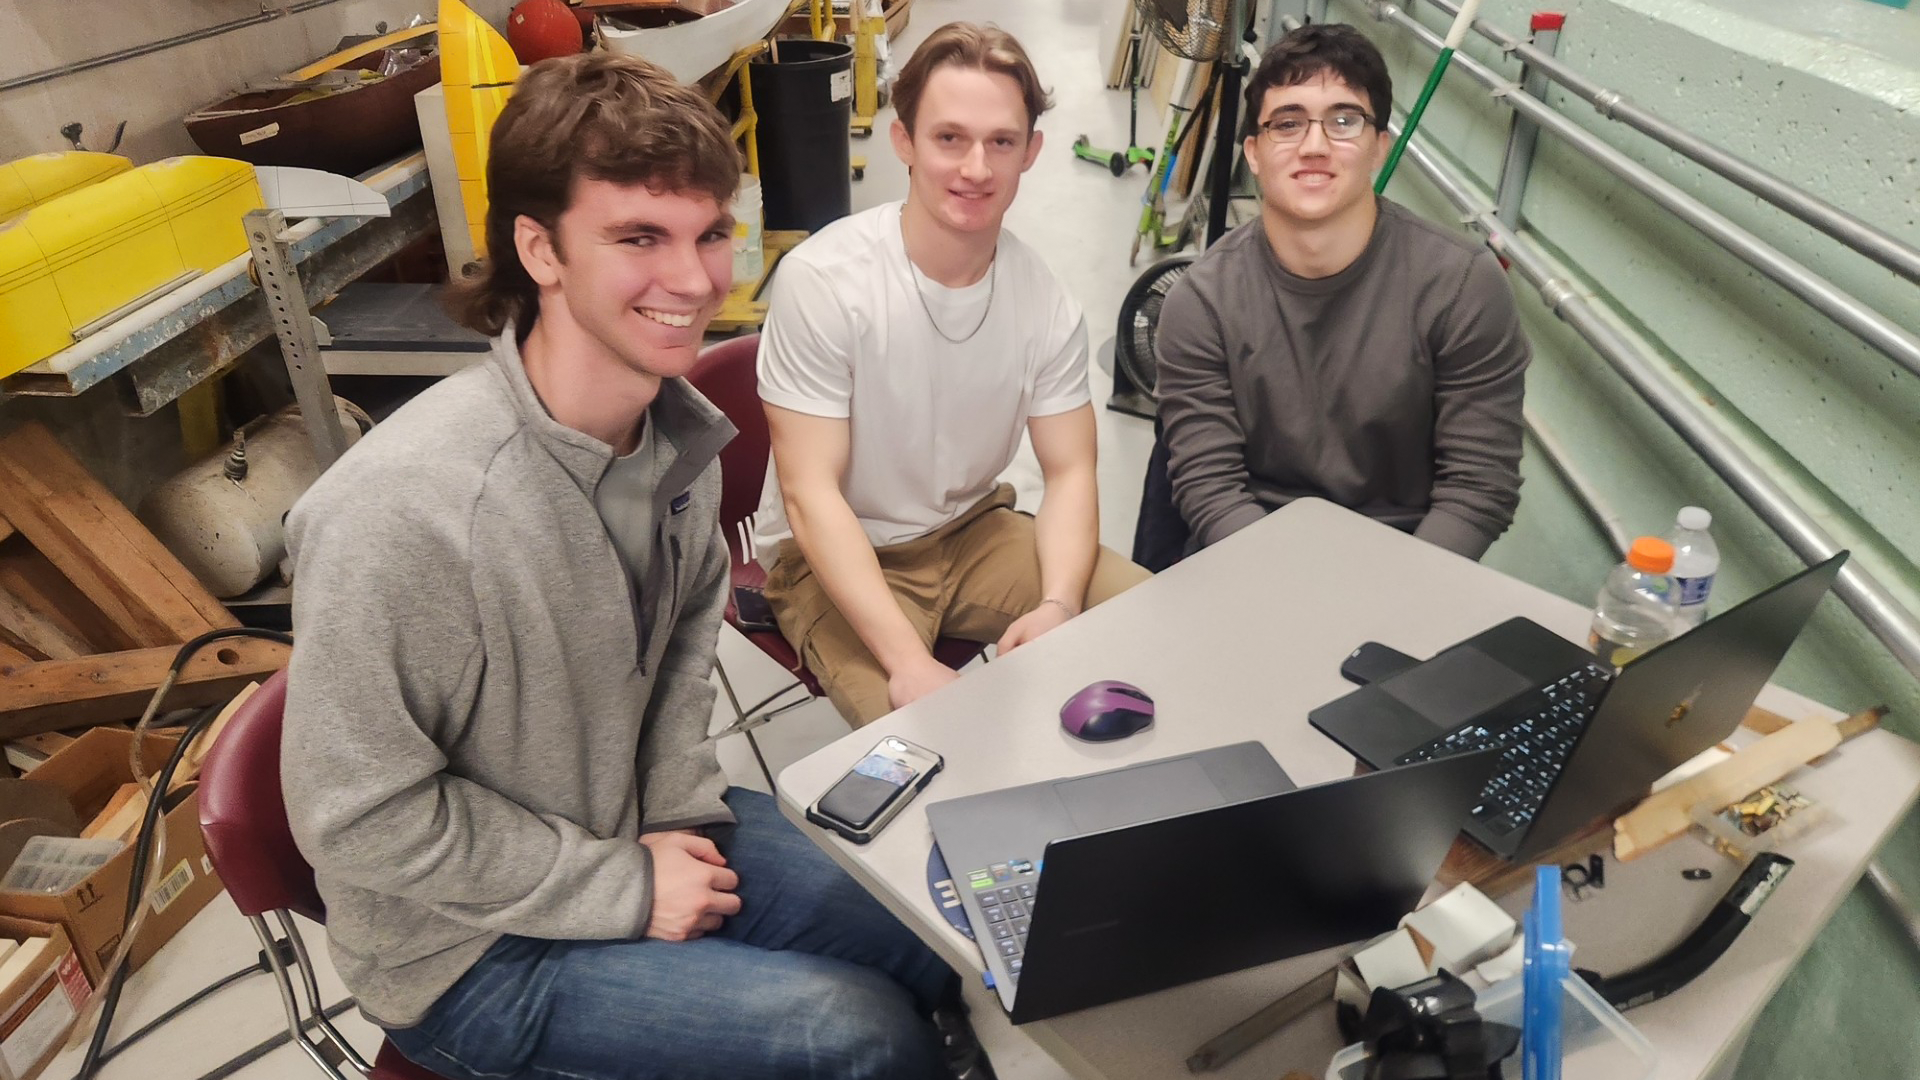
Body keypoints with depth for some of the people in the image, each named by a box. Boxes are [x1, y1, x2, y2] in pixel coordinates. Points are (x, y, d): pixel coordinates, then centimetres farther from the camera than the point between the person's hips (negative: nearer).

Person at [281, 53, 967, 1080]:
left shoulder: (680, 427, -9)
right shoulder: (399, 511, -32)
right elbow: (360, 818, -23)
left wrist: (682, 810, -4)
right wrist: (622, 889, -17)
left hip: (636, 829, 6)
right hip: (468, 954, -6)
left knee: (931, 948, 7)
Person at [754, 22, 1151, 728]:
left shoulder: (1045, 303, -7)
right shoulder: (822, 280, -21)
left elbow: (1070, 473, -4)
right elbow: (810, 492, -23)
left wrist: (1057, 606, -25)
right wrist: (908, 661, -32)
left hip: (973, 530, 5)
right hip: (837, 559, -4)